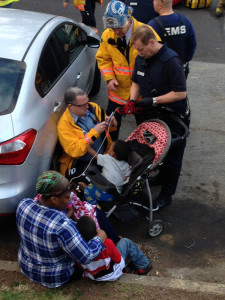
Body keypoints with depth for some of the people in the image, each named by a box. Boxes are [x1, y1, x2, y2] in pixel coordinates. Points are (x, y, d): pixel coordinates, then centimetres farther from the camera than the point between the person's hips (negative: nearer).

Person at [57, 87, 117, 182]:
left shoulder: (93, 107, 3)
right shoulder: (64, 124, -14)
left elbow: (106, 129, 20)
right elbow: (74, 152, -22)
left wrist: (111, 124, -5)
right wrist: (94, 133, -24)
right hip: (80, 163, -6)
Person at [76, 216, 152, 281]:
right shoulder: (107, 243, -34)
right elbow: (118, 259, -15)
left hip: (93, 276, 4)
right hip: (112, 275, -3)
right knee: (126, 242, 9)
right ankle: (144, 266, 27)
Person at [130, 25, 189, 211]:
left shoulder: (171, 61, -25)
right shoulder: (141, 59, -1)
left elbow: (181, 93, -26)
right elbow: (136, 82, 14)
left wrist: (153, 101, -26)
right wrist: (133, 101, -4)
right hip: (150, 116, 7)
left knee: (171, 158, 8)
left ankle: (166, 195, 23)